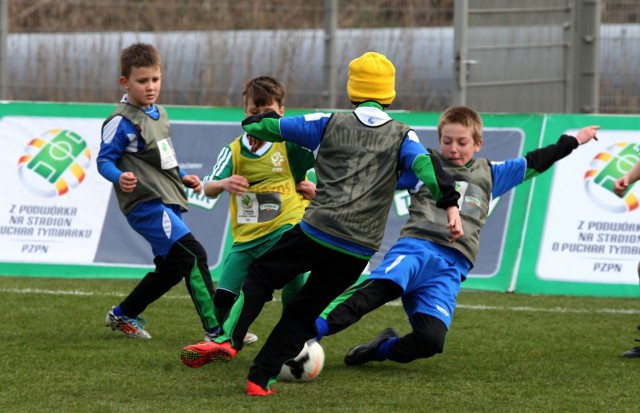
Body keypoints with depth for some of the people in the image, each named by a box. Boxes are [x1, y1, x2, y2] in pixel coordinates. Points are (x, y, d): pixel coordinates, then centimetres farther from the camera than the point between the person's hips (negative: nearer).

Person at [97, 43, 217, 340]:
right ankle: (216, 330, -21)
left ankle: (122, 315, 35)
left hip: (168, 202, 9)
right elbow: (104, 160, -10)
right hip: (145, 204, -9)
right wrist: (120, 177, -29)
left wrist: (183, 178, 15)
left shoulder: (159, 114, 15)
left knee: (170, 269, 17)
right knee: (193, 255, -20)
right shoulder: (122, 122, -10)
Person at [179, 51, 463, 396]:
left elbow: (271, 127, 9)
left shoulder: (330, 125, 6)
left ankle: (228, 340, -4)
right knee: (304, 312, 13)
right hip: (359, 251, 2)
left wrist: (255, 124, 31)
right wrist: (450, 205, -22)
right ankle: (261, 379, 7)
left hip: (316, 231, -2)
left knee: (260, 275, 16)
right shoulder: (401, 137, 8)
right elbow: (424, 164, -11)